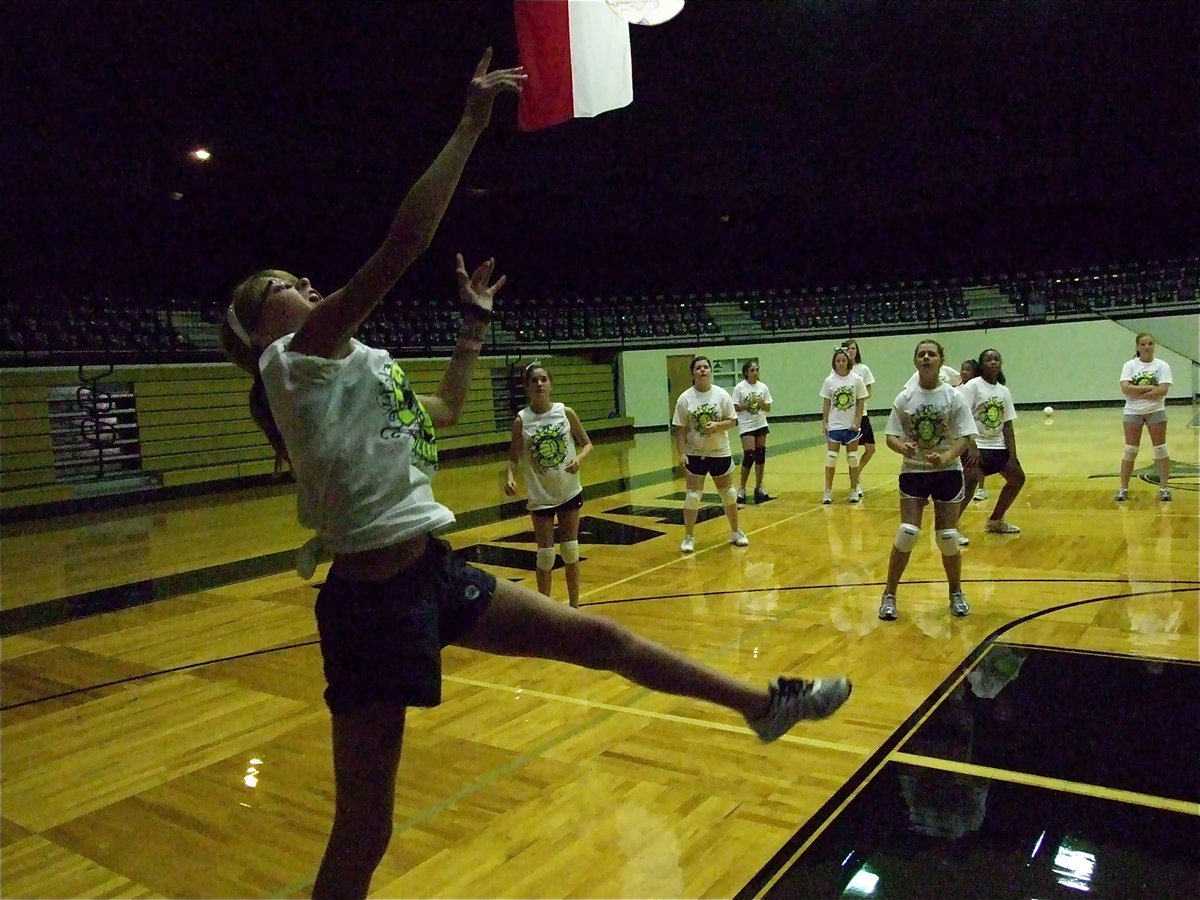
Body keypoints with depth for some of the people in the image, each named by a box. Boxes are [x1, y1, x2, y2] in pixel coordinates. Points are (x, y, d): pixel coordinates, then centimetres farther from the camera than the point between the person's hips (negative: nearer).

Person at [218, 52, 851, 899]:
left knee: (600, 636, 13)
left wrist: (475, 323, 30)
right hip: (374, 596, -9)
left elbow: (446, 409, 33)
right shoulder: (295, 358, -9)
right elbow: (404, 242, -20)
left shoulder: (344, 372, 18)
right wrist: (472, 123, -15)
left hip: (434, 573, 9)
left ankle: (764, 705, 29)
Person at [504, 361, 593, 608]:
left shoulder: (566, 412, -6)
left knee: (571, 550, 9)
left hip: (569, 492, 1)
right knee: (545, 554, 3)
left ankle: (574, 605, 23)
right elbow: (514, 457, -3)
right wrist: (510, 477, -22)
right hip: (540, 495, -1)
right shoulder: (521, 420, -9)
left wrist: (579, 459, -17)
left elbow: (587, 444, 3)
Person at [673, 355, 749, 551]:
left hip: (720, 453, 2)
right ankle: (688, 538, 12)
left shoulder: (721, 394, -5)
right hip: (695, 454, -2)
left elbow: (732, 421, -2)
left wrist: (717, 425, -21)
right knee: (692, 496, 0)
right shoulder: (685, 398, -8)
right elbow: (680, 429, -7)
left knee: (729, 494, 12)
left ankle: (736, 532, 29)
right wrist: (681, 453, -15)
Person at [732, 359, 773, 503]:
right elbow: (734, 407, -6)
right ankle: (742, 489, 4)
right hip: (746, 426, -4)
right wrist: (747, 405, -21)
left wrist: (761, 403, -14)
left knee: (760, 456, 4)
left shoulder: (763, 387, 3)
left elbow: (768, 409, 6)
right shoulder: (740, 387, -6)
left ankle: (759, 488, 13)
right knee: (749, 456, -10)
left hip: (761, 425, 4)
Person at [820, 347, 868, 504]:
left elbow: (861, 403, -1)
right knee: (831, 457, -1)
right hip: (834, 426, 0)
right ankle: (828, 491, 6)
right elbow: (826, 403, 3)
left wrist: (857, 422, -7)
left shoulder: (856, 379, -3)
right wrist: (824, 423, -1)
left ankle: (854, 491, 16)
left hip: (851, 426, 0)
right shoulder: (829, 381, -1)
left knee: (853, 458, 7)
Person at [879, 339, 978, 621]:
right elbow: (891, 436, -2)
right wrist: (902, 446, -25)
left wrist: (946, 457, -28)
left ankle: (956, 593, 26)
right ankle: (889, 595, 6)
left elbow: (964, 437, -9)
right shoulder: (905, 398, -3)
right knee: (907, 534, -9)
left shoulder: (953, 397, -6)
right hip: (913, 471, 0)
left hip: (947, 472, 0)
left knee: (948, 538, 2)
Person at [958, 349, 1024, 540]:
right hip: (976, 446, -8)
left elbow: (1007, 426, 8)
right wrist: (972, 448, -26)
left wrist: (1012, 457, 2)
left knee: (1018, 478, 14)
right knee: (970, 481, -26)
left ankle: (995, 521, 29)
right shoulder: (972, 386, -11)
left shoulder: (1004, 392, 8)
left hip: (998, 445, 8)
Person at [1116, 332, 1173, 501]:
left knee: (1160, 449, 2)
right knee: (1130, 450, 3)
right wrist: (1149, 388, -18)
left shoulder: (1162, 366, -3)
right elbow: (1125, 388, -14)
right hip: (1132, 412, 0)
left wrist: (1137, 392, -18)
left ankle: (1164, 487, 9)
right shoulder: (1130, 365, 0)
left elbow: (1163, 390, -15)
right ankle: (1123, 488, 8)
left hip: (1156, 411, 0)